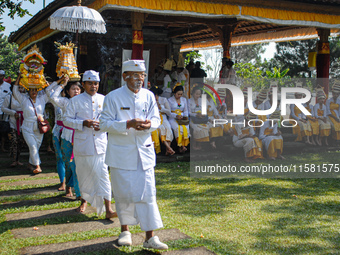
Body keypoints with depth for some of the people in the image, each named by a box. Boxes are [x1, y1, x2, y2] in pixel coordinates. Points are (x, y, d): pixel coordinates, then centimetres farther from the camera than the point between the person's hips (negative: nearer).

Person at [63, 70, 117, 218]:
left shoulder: (103, 100, 9)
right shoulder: (76, 101, 3)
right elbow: (66, 120, -1)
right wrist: (83, 123, -15)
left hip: (100, 143, 0)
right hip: (82, 144, 0)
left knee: (103, 175, -6)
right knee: (83, 174, 11)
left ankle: (108, 210, -8)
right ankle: (84, 200, 35)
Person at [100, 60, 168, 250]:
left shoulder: (149, 96, 6)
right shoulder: (113, 97, -5)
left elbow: (156, 118, 9)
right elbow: (105, 123, -9)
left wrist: (149, 124, -16)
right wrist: (128, 124, -23)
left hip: (144, 151, 2)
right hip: (122, 153, -2)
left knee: (147, 193, -2)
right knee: (124, 193, 7)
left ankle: (150, 237, 4)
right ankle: (125, 230, 28)